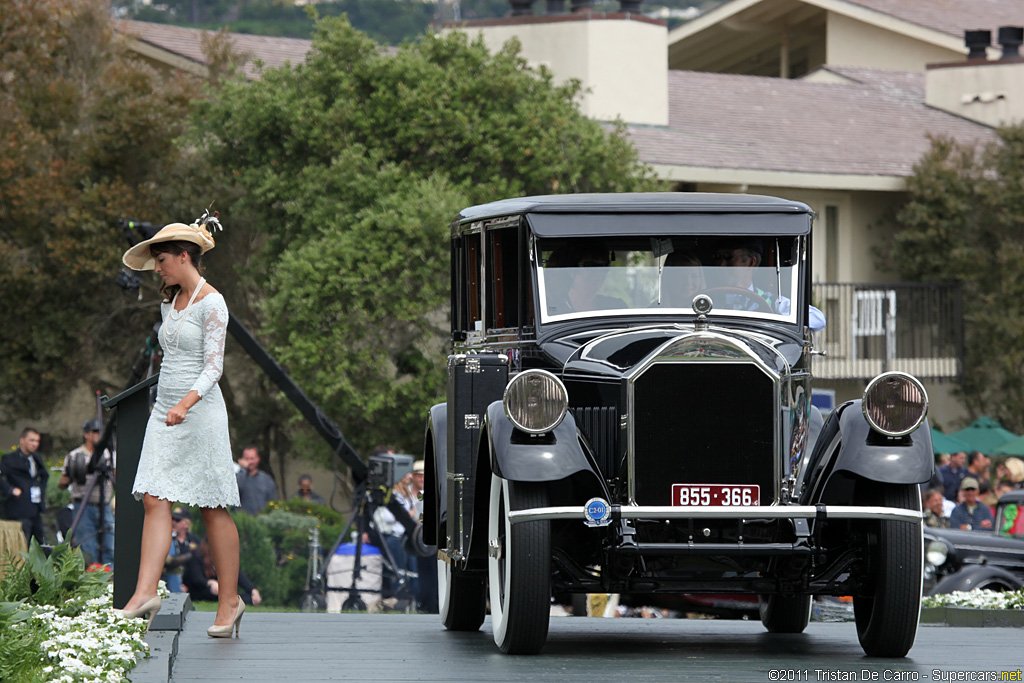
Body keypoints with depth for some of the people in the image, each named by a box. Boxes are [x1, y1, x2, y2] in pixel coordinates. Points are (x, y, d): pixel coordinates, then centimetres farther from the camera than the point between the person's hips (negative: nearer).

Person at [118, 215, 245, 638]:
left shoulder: (211, 303, -10)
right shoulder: (170, 302, 14)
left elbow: (213, 368, -16)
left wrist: (185, 405, -30)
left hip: (200, 411, -7)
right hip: (165, 412, 7)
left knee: (213, 508, -1)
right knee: (155, 500, -8)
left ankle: (229, 600, 7)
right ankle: (145, 592, -18)